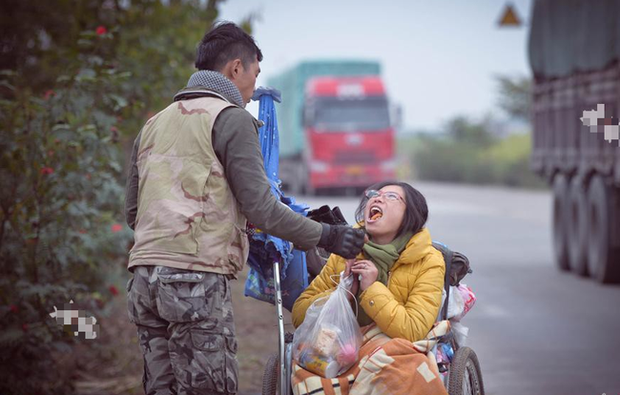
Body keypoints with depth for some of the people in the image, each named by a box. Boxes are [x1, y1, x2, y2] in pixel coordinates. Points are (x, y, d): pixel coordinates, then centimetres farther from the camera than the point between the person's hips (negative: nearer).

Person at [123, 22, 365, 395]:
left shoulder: (154, 123, 22)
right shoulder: (231, 118, -2)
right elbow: (260, 206, -8)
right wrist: (324, 235, 0)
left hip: (143, 278, 8)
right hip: (197, 278, -8)